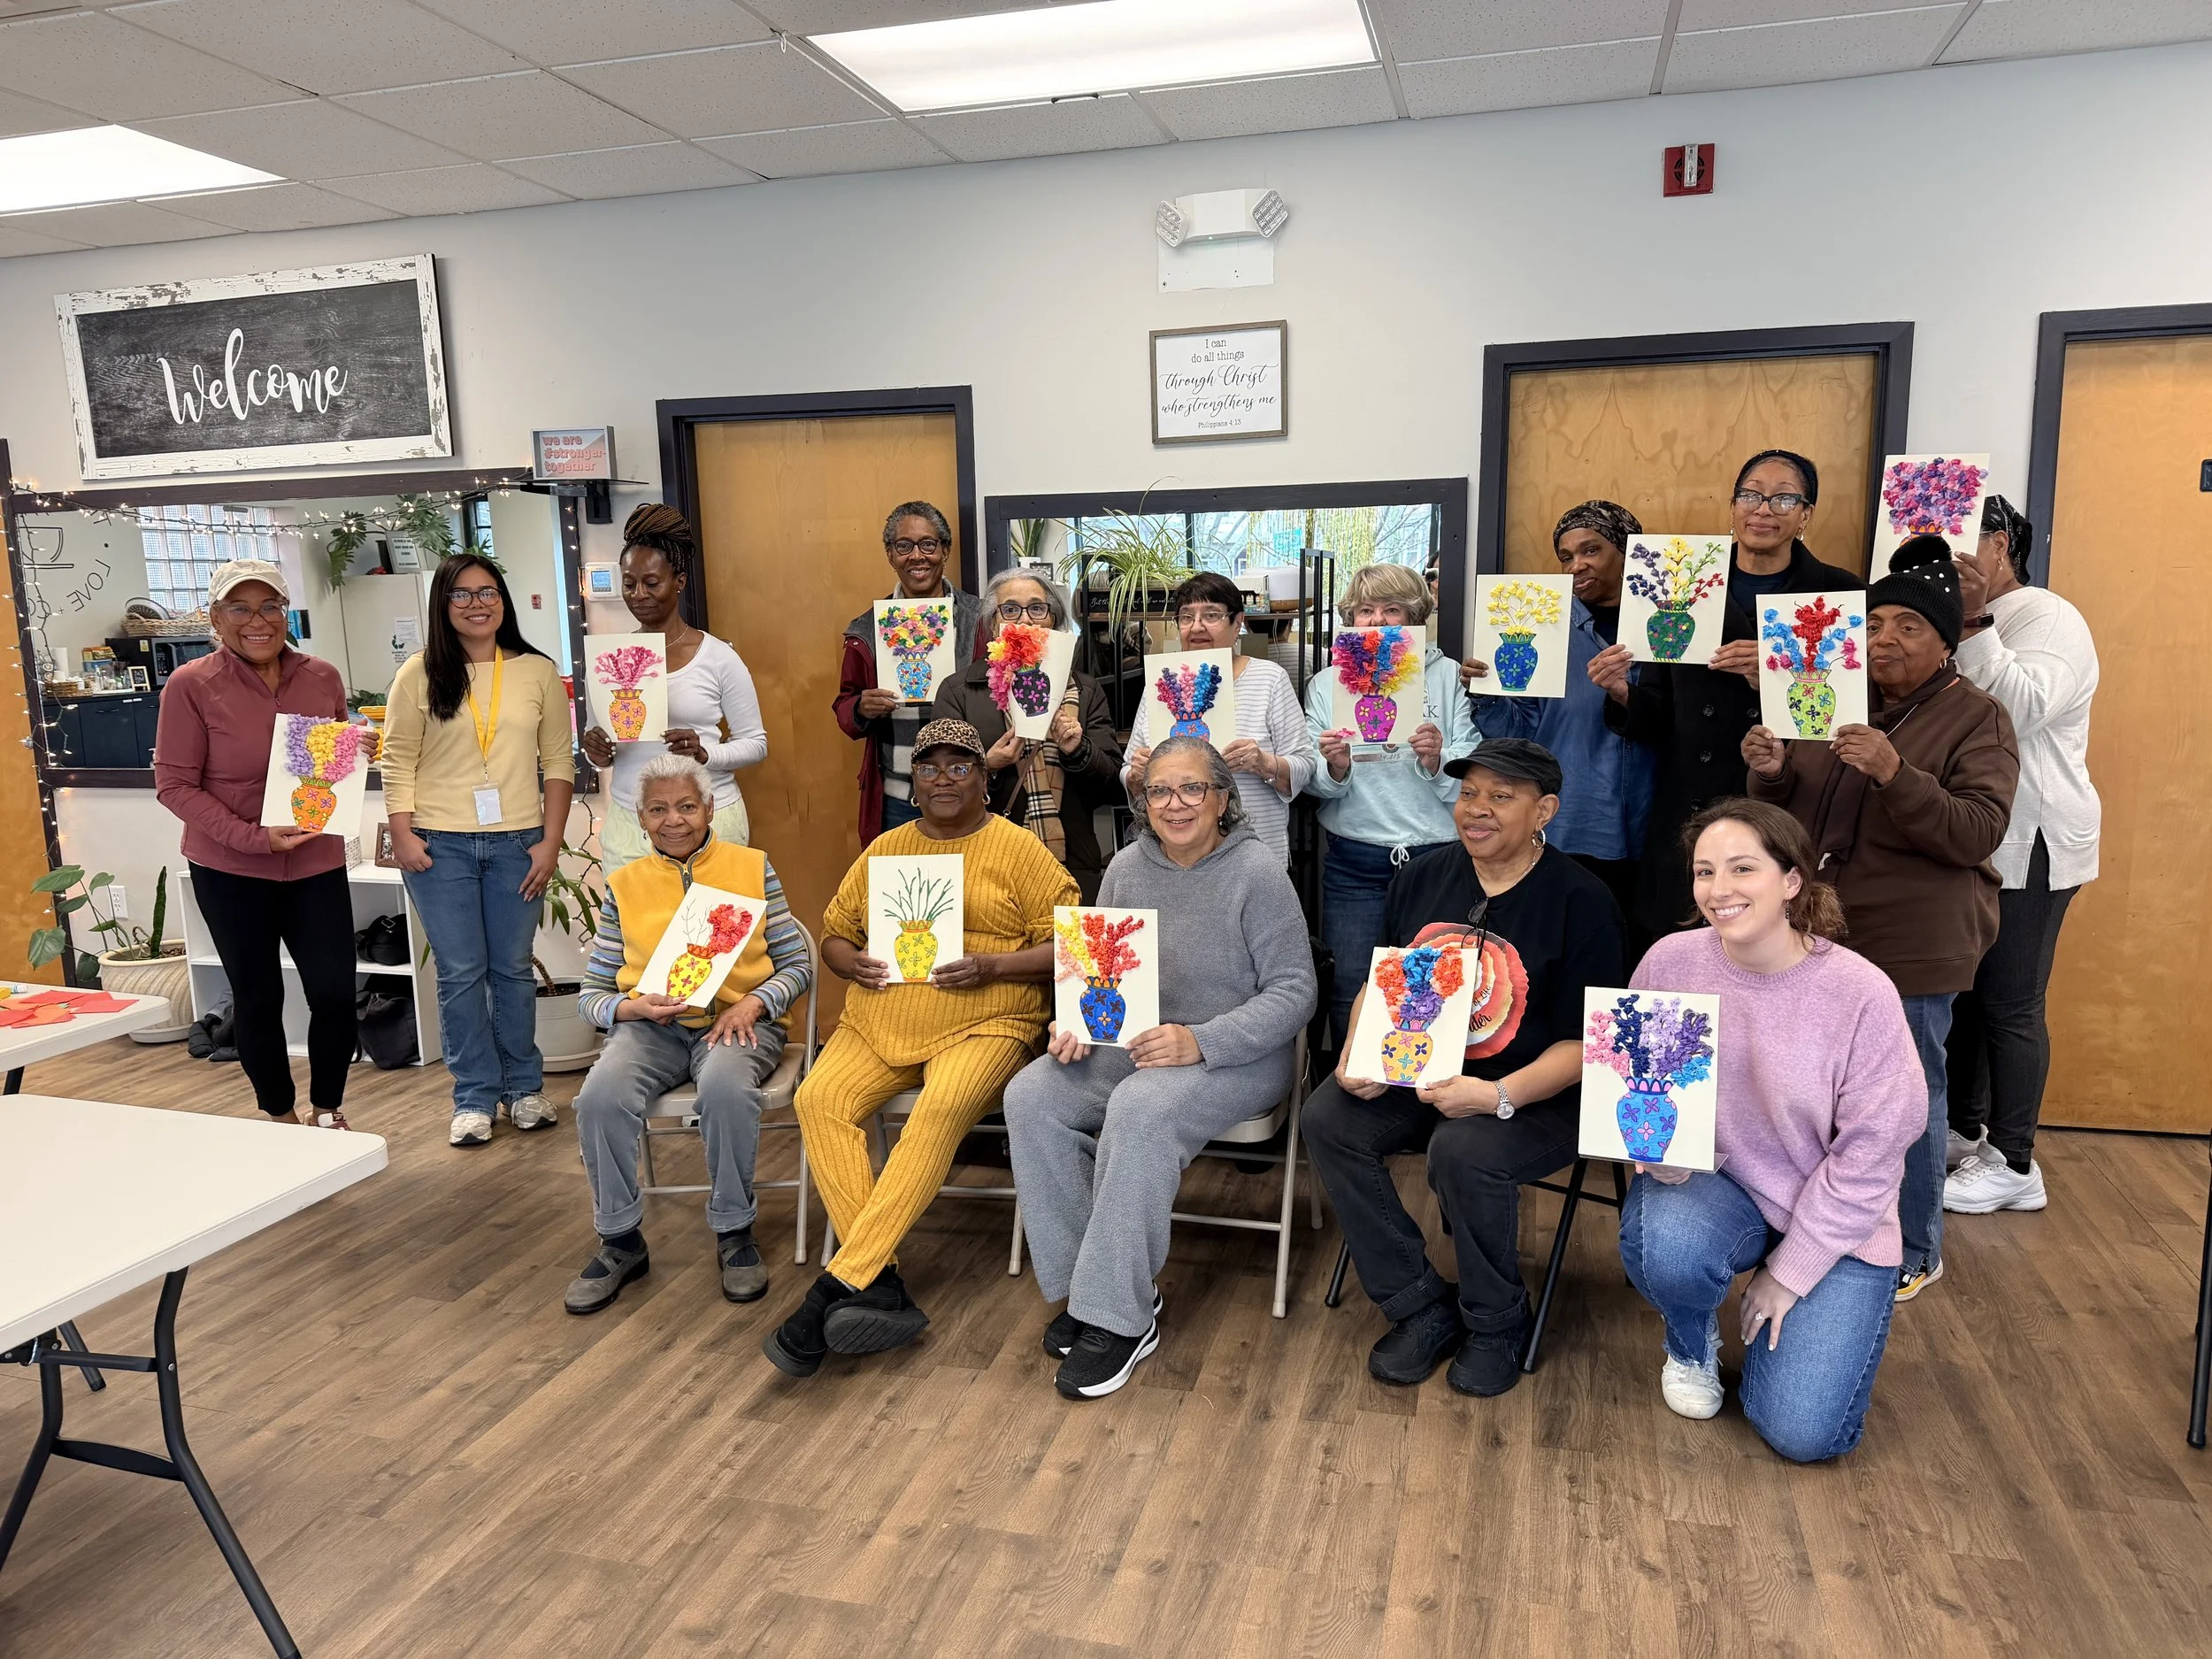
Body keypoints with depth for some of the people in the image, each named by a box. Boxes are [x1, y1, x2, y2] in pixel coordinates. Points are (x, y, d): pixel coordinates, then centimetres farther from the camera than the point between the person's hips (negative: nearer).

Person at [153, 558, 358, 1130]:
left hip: (317, 863, 3)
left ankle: (327, 1109, 25)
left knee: (335, 994, 1)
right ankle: (280, 1114, 28)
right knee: (257, 998, 9)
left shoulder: (323, 678, 2)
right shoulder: (191, 685, -9)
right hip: (230, 869, -2)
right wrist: (253, 837, -19)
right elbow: (174, 784, -8)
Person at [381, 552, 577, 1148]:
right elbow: (398, 761, 0)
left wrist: (550, 842, -2)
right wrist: (402, 834, -9)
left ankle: (524, 1086, 23)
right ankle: (475, 1096, 16)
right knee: (460, 974, 5)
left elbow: (558, 761, 2)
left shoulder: (537, 671, 2)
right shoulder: (419, 675, 1)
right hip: (440, 846, 0)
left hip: (516, 844, 1)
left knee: (512, 968, 10)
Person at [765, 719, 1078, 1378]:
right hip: (879, 1022, 4)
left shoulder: (1019, 848, 3)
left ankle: (837, 1287, -30)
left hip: (982, 1024, -4)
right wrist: (852, 963, -3)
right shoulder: (886, 848, 16)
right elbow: (834, 931, 21)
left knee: (942, 1109, -34)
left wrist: (991, 967, -16)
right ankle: (880, 1283, -26)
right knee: (819, 1099, -25)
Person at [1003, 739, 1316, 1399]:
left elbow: (1294, 991, -13)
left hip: (1236, 1055, -6)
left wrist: (1200, 1042, -25)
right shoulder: (1127, 868, 6)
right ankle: (1083, 1285, -7)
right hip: (1132, 1043, 6)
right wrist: (1078, 1023, -8)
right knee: (1031, 1097, -18)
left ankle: (1120, 1318, -21)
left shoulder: (1256, 873, -10)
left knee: (1141, 1111, -35)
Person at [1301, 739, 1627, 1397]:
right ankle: (1422, 1309, -4)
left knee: (1463, 1150, -34)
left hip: (1537, 1095, -5)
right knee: (1328, 1119, -19)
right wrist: (1357, 1057, -6)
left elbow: (1586, 1043, -13)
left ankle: (1496, 1324, -3)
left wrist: (1498, 1095, -28)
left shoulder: (1581, 901, -10)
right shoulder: (1423, 878, 6)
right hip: (1416, 1073, 6)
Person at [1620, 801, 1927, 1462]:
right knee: (1665, 1245, -35)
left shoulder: (1862, 994, -20)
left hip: (1835, 1222, -1)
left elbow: (1868, 1157, -13)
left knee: (1802, 1432, -12)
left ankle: (1784, 1307, 22)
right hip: (1710, 1181, 2)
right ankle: (1692, 1345, 4)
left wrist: (1791, 1270, -10)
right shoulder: (1671, 962, -14)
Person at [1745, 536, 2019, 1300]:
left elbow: (1977, 833, -16)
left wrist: (1895, 774, -29)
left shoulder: (1976, 718, -5)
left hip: (1910, 948, -5)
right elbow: (1786, 815, 13)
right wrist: (1771, 773, -9)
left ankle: (1913, 1253, 22)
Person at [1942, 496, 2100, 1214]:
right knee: (1960, 992, 15)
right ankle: (1964, 1131, 28)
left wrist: (1973, 624, -27)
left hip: (2029, 847, -8)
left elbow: (2023, 709, -26)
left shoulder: (2048, 619, -10)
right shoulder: (1958, 627, 15)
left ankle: (2013, 1164, 8)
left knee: (2010, 1006, -2)